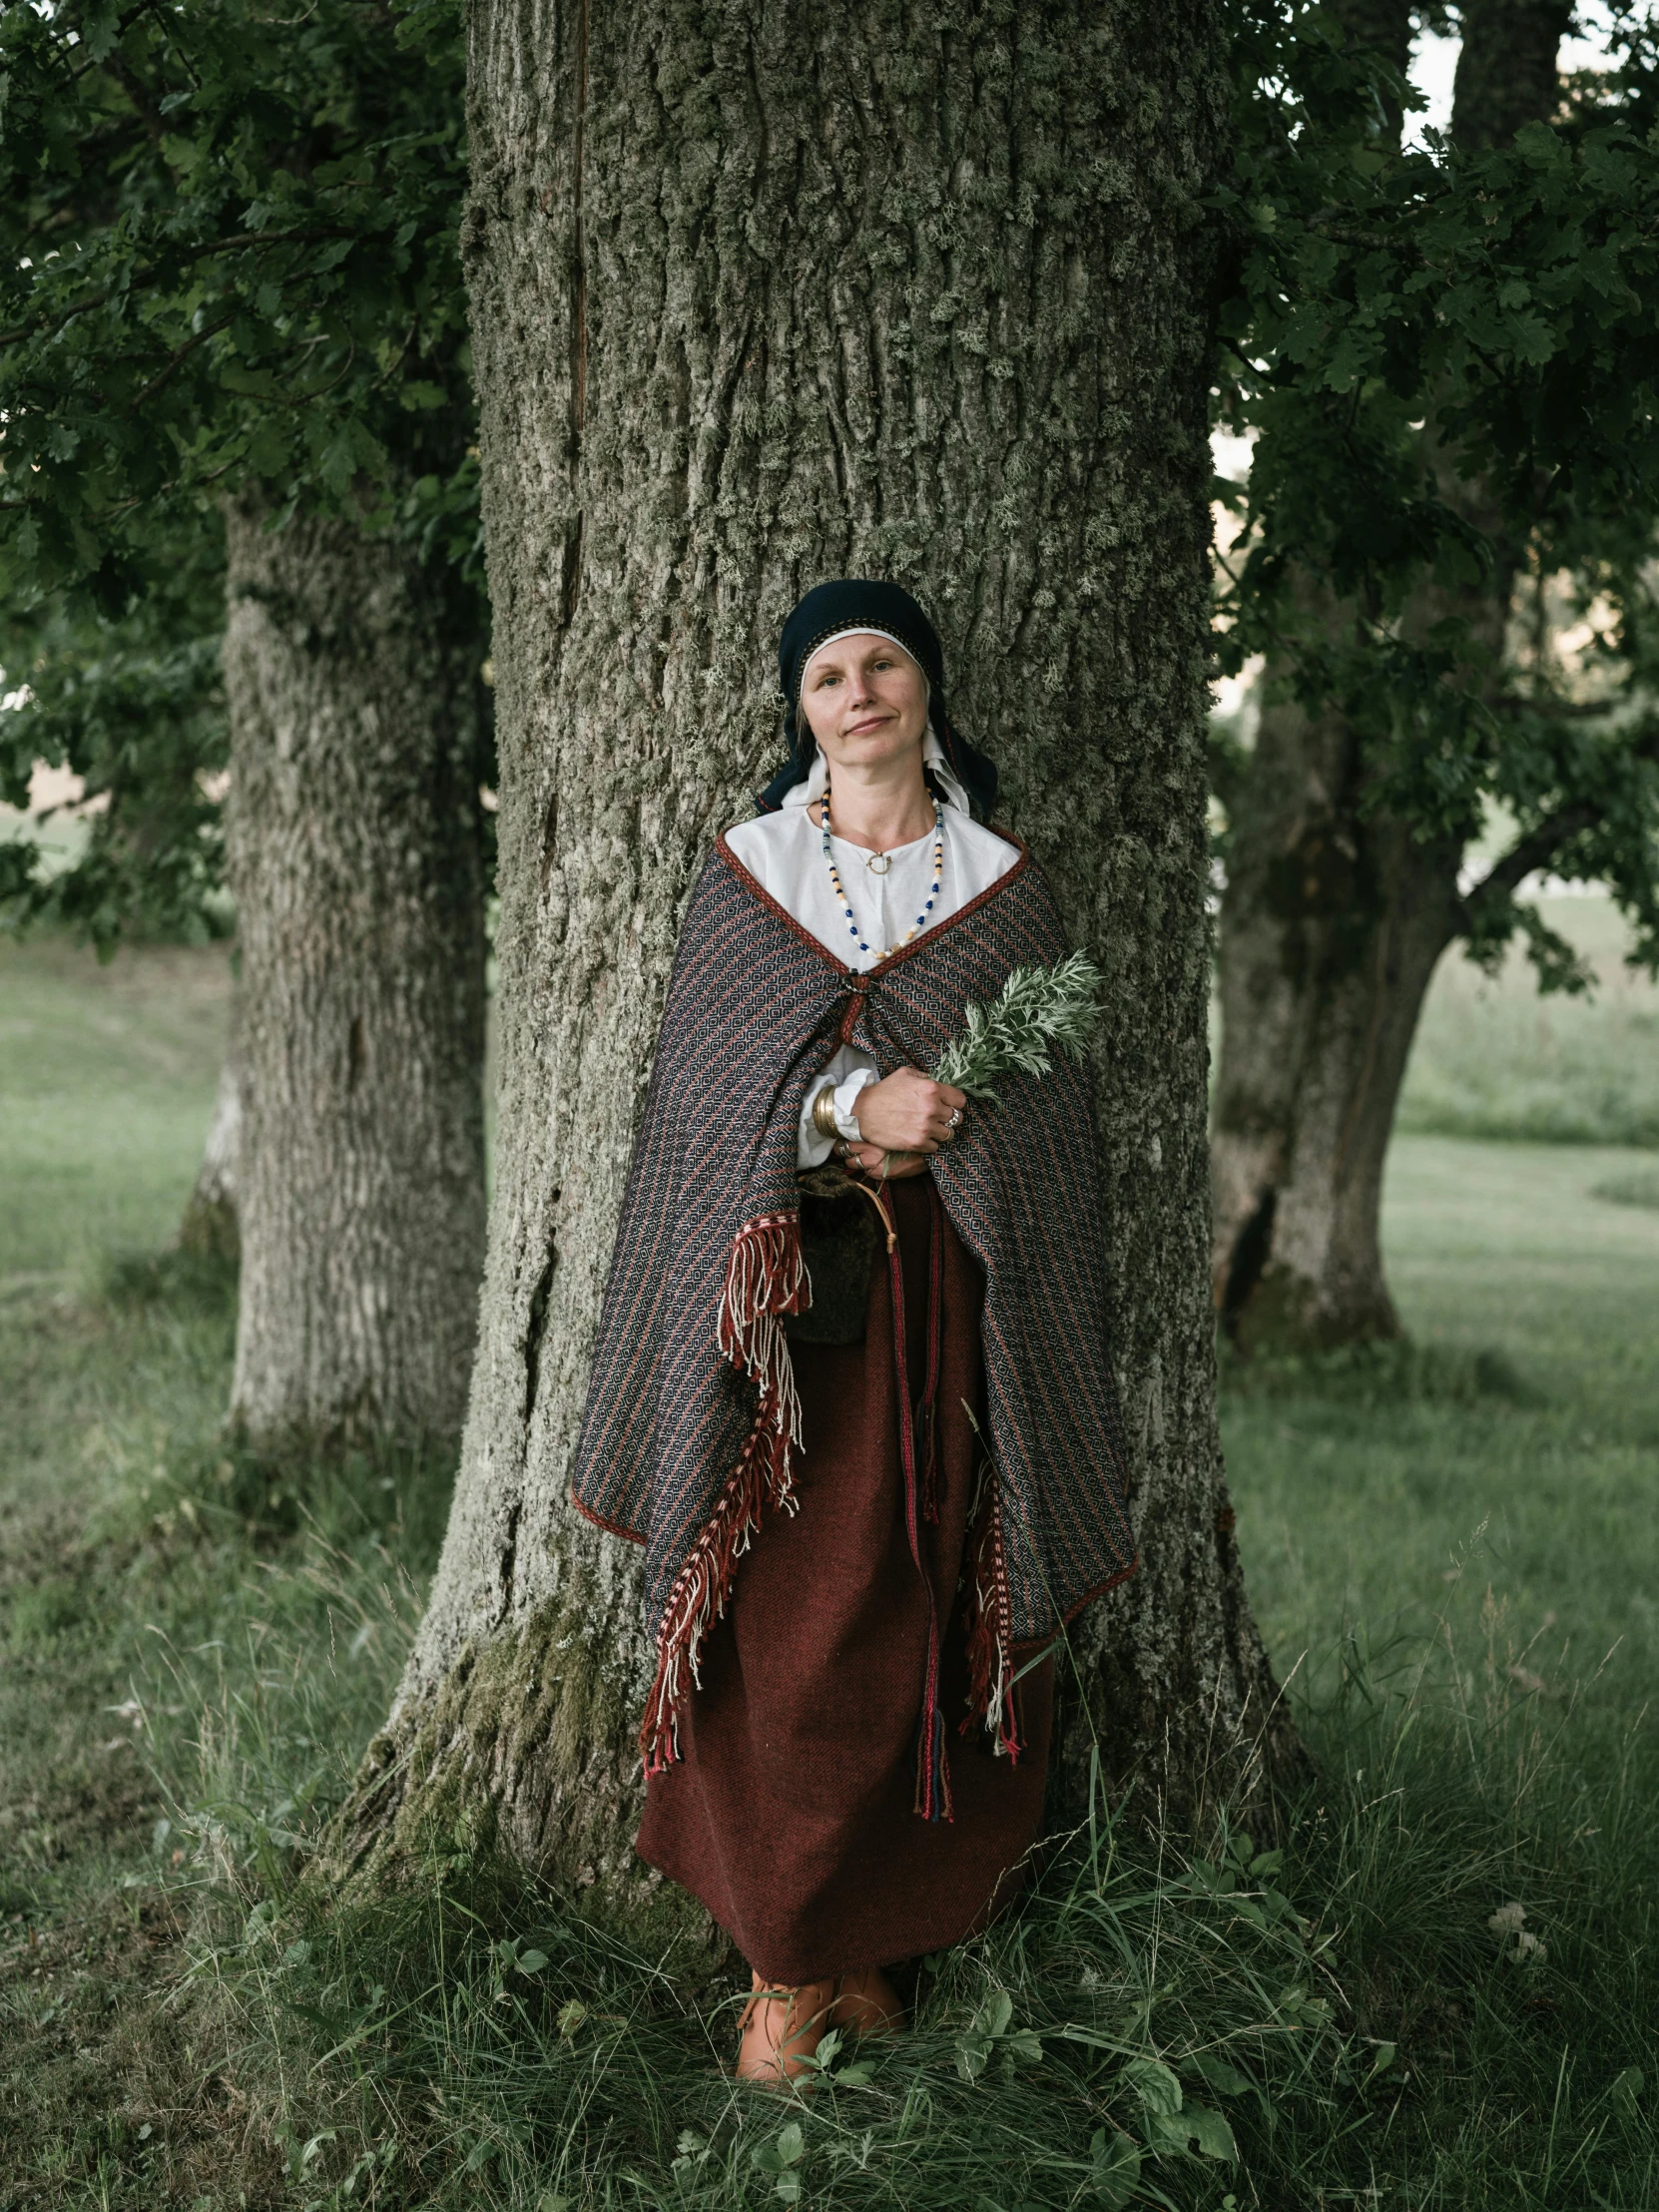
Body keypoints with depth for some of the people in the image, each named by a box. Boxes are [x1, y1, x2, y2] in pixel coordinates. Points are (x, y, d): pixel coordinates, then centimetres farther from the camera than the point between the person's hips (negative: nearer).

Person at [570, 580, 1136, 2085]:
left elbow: (1041, 1110, 7)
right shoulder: (746, 872, 9)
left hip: (941, 1305, 1)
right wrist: (855, 1106, -16)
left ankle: (871, 1937, 16)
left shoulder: (1003, 887, 9)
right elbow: (708, 1080, -1)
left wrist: (917, 1131, -9)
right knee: (787, 1626, -2)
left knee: (915, 1617, 2)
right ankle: (789, 1959, 9)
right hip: (782, 1297, 0)